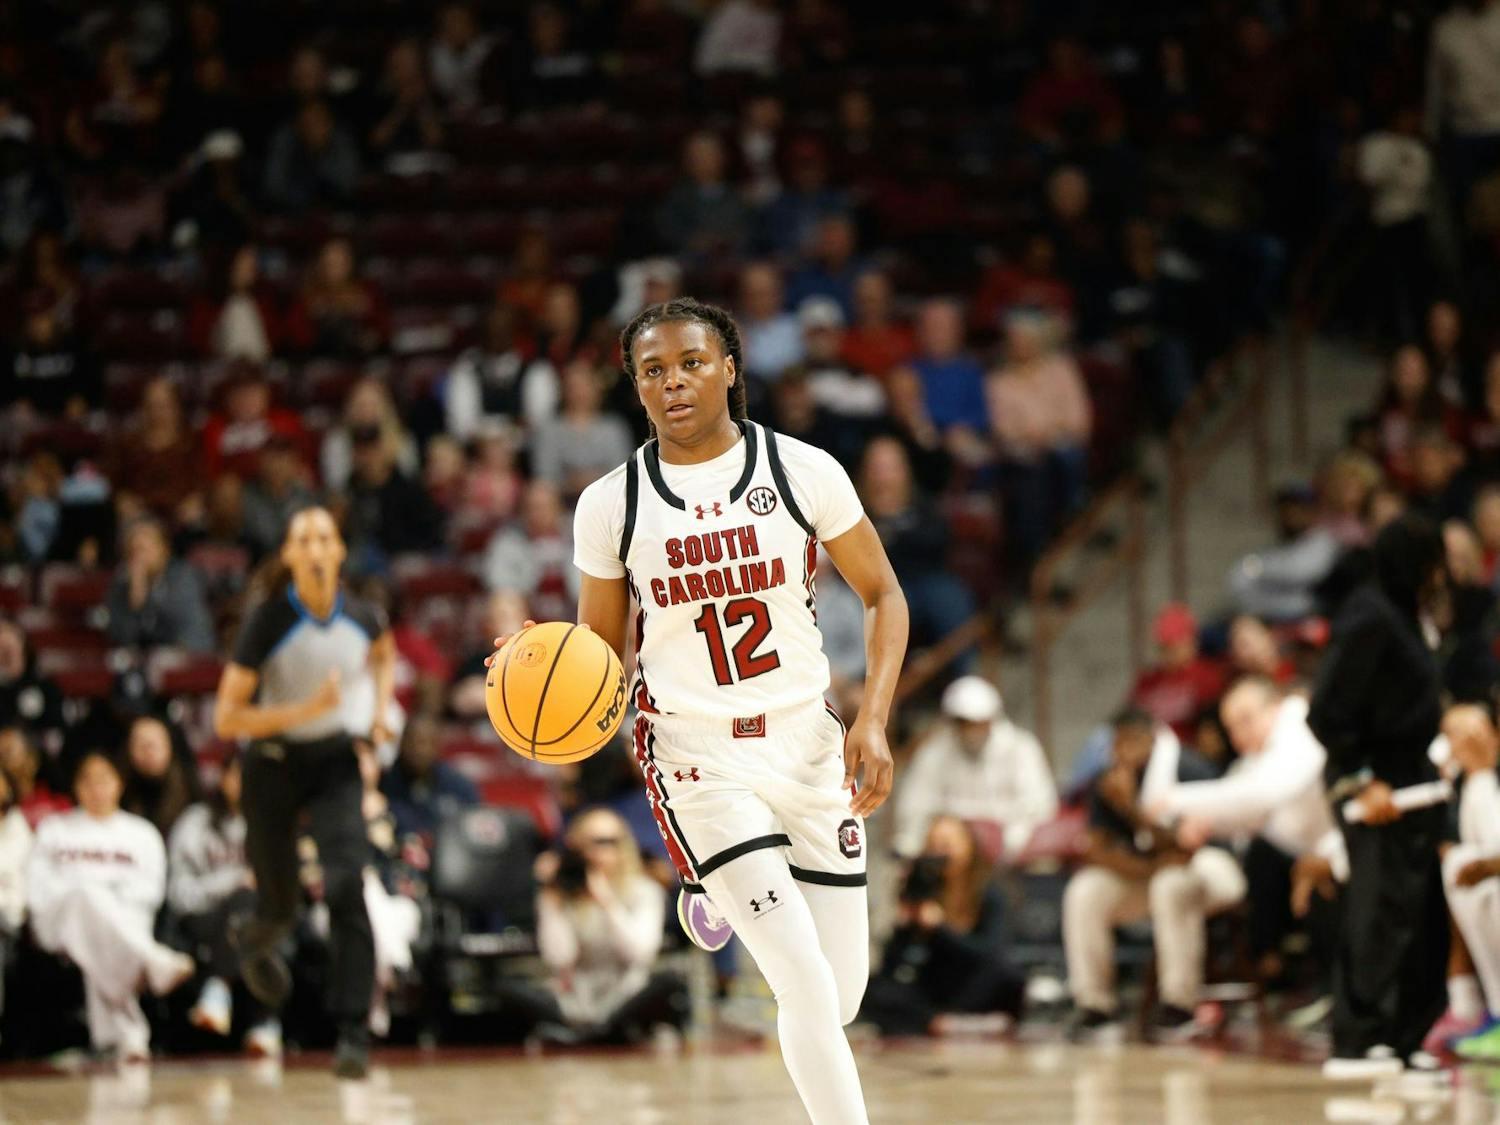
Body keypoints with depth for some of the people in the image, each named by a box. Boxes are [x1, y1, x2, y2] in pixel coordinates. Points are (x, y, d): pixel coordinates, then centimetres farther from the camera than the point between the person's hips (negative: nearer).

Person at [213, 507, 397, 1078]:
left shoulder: (362, 618, -9)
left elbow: (383, 655, 19)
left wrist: (381, 709, 3)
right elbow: (226, 720, -18)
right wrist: (304, 709, -29)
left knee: (346, 884, -21)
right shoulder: (266, 623, -19)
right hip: (273, 762, -1)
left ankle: (352, 1032, -19)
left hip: (336, 759, 1)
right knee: (279, 906, 9)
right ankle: (254, 941, 51)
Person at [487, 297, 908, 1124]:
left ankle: (720, 892, 38)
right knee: (810, 992, -17)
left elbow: (883, 597, 3)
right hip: (696, 753, -2)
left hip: (808, 744, 2)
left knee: (840, 1002, 8)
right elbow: (599, 650, 7)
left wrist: (873, 723, -10)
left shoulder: (802, 470, -5)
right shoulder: (610, 505, -4)